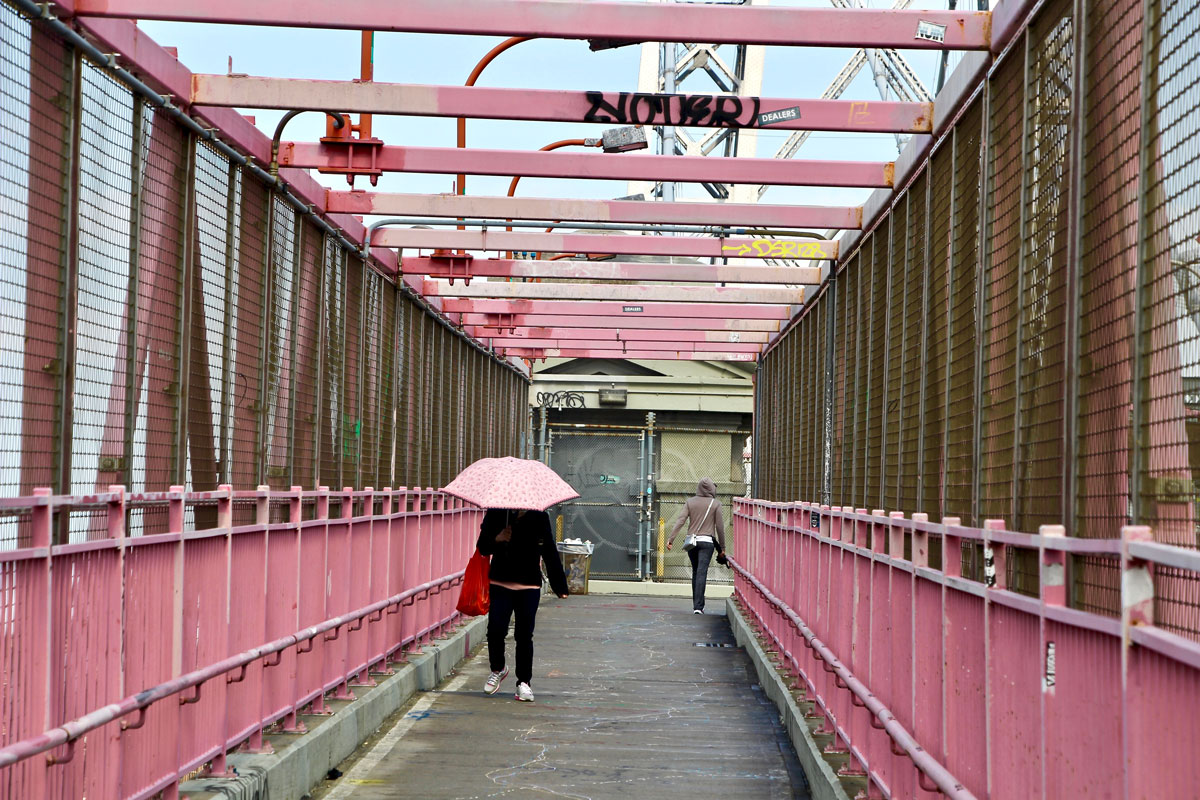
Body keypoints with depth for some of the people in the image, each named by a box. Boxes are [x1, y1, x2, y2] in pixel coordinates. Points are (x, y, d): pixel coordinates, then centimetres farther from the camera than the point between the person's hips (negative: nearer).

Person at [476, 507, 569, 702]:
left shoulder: (539, 517, 0)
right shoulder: (495, 514, 0)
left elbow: (549, 552, 3)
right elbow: (482, 547, 5)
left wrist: (559, 584, 0)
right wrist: (497, 540, -17)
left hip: (529, 585, 0)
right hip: (500, 583, 0)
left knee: (524, 635, 0)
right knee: (495, 629, -7)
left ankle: (524, 682, 12)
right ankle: (497, 669, 21)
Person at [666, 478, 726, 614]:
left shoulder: (690, 502, 6)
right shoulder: (715, 504, -1)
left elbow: (680, 520, -3)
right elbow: (720, 527, 0)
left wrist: (671, 539, -5)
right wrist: (722, 548, 7)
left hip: (691, 541, 3)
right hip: (707, 542, -3)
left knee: (695, 572, 16)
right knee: (701, 573, -8)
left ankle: (697, 604, 21)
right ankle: (698, 606, -17)